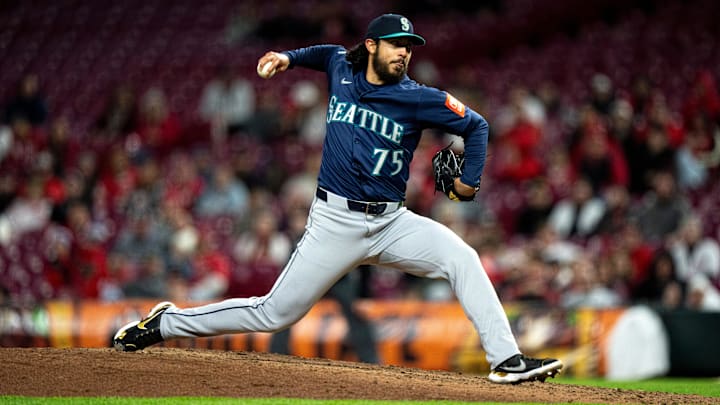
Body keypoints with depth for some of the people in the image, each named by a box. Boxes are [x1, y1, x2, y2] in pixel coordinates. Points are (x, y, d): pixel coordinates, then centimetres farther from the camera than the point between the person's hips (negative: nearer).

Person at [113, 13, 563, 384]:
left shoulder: (419, 98, -5)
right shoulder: (341, 69, 3)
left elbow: (476, 125, 5)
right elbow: (329, 54, 30)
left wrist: (471, 180, -3)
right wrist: (290, 58, 16)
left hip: (391, 222, 0)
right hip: (335, 222, 0)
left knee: (462, 257, -24)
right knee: (276, 313, 0)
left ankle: (506, 360, -22)